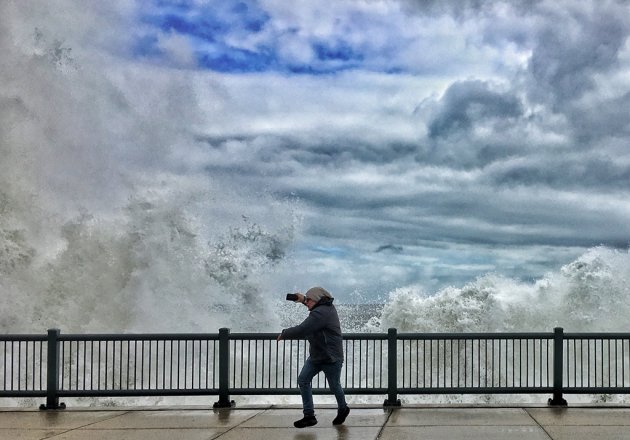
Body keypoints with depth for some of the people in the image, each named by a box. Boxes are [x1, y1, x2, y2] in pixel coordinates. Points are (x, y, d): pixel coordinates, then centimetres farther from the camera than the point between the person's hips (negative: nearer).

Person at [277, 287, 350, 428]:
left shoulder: (321, 313, -25)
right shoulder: (327, 307, 6)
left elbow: (301, 330, -29)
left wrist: (283, 334, -14)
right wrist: (303, 299, 22)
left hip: (331, 358, -10)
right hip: (316, 356, 10)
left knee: (334, 386, 7)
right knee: (303, 380, -1)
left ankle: (343, 409, 34)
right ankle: (309, 416, -1)